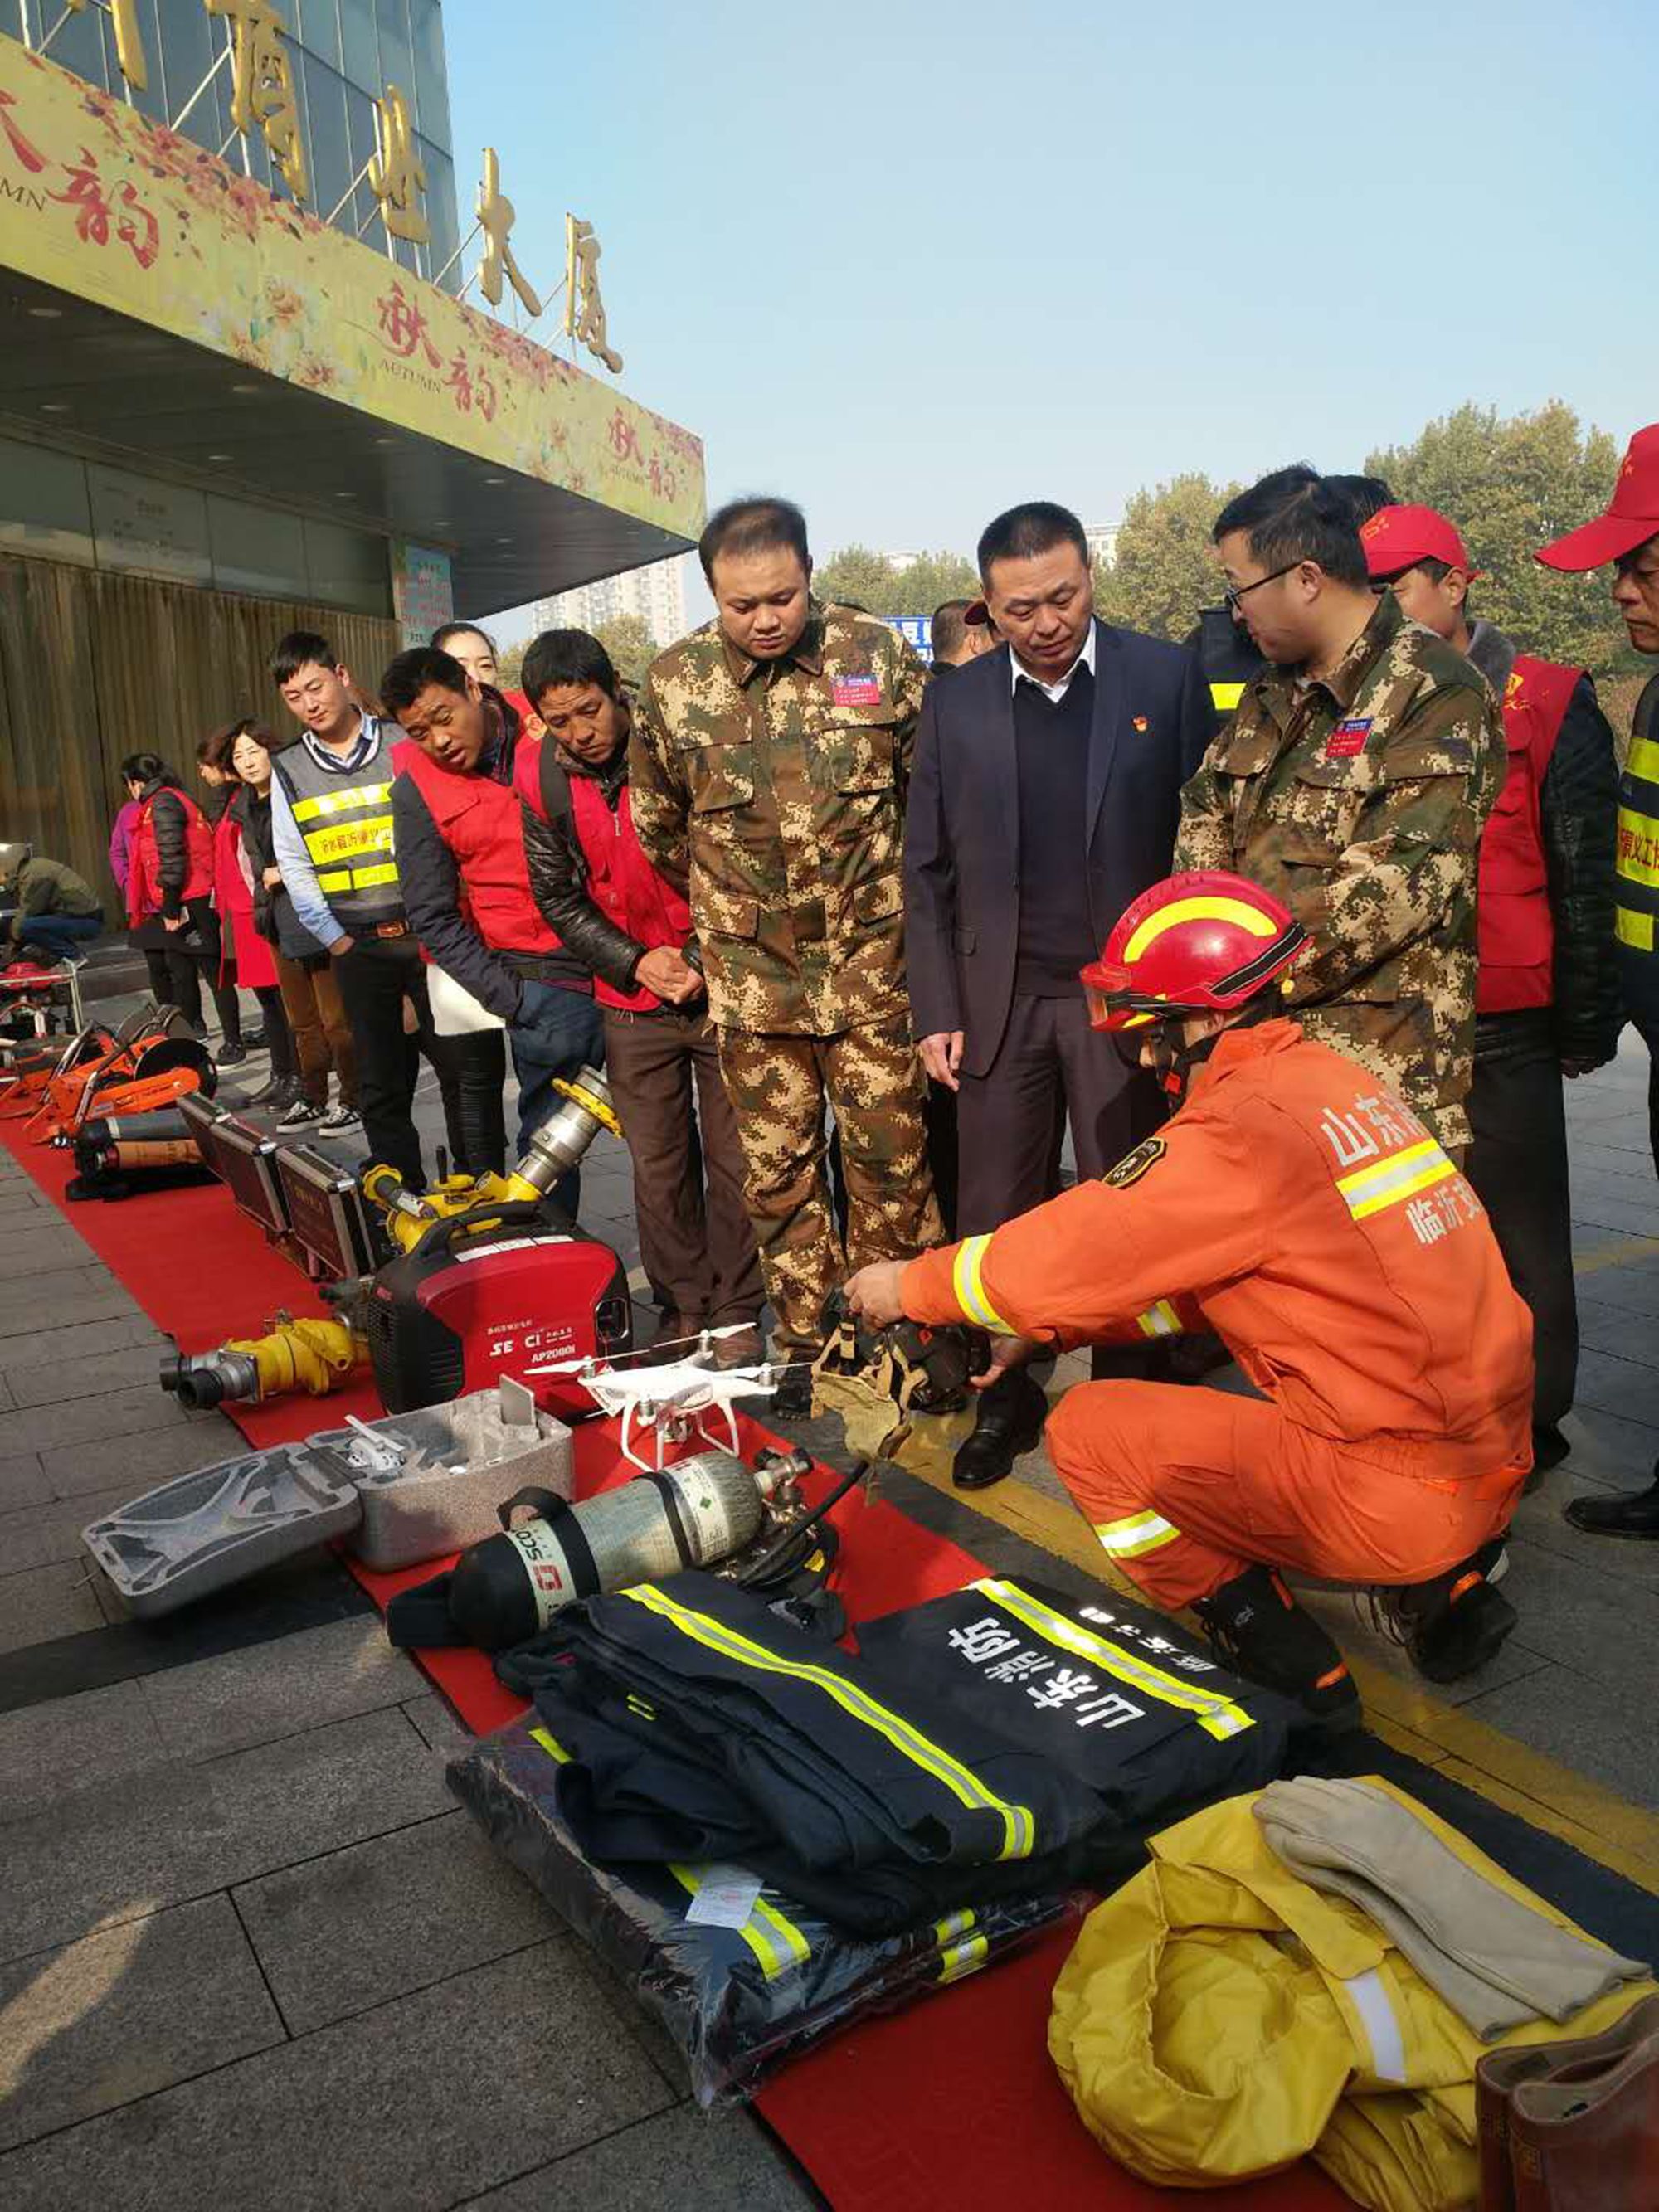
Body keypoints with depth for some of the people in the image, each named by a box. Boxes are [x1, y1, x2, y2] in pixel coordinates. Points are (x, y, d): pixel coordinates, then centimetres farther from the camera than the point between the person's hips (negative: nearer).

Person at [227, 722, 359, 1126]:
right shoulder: (247, 808, 15)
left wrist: (287, 872, -14)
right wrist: (265, 879, 7)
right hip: (280, 923, 9)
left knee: (336, 1018, -4)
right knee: (301, 1021, 15)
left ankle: (353, 1102, 4)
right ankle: (313, 1100, 23)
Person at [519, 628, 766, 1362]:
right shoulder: (543, 782, -1)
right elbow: (558, 896, 5)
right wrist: (637, 961, -8)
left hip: (720, 985, -2)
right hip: (633, 1001, 3)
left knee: (732, 1158, 2)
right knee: (658, 1168, 8)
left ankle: (736, 1312, 15)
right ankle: (682, 1306, 23)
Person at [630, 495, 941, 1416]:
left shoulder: (877, 656, -5)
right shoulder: (674, 682, -2)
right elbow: (657, 827, 12)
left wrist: (892, 894, 7)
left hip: (871, 966, -1)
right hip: (750, 978, 2)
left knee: (891, 1160, 5)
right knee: (777, 1169, 10)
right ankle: (807, 1343, 26)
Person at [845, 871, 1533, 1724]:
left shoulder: (1242, 1131, -19)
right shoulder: (1332, 1079, 8)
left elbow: (1067, 1250, -15)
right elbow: (1189, 1267, 14)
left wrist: (911, 1287, 2)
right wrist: (1039, 1325, 14)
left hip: (1396, 1492, -9)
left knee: (1087, 1429, -2)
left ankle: (1285, 1665, 4)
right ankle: (1443, 1587, 17)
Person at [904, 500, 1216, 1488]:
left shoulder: (1167, 676, 0)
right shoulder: (955, 703, 7)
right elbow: (928, 870, 8)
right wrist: (936, 1009, 1)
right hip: (999, 1000, 2)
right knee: (998, 1220, 7)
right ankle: (1008, 1397, 23)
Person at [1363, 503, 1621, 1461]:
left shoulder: (1547, 703, -3)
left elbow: (1584, 877, -4)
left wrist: (1586, 1021, -6)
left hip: (1500, 1031, -4)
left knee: (1518, 1237, 8)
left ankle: (1529, 1422, 23)